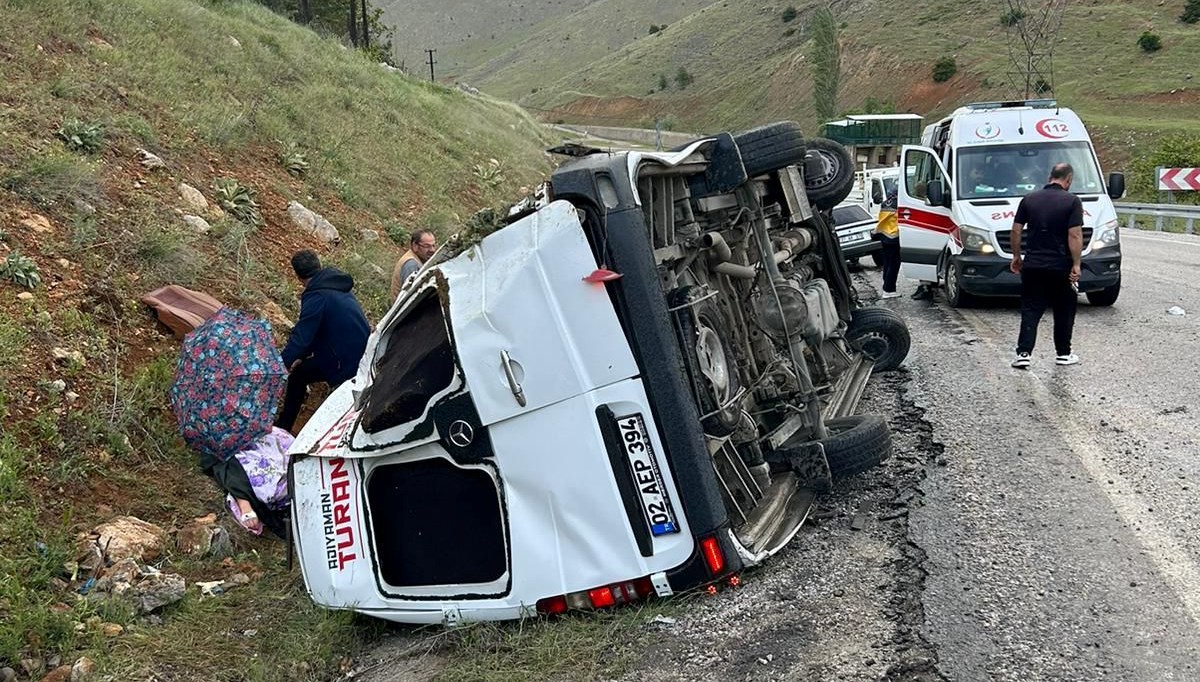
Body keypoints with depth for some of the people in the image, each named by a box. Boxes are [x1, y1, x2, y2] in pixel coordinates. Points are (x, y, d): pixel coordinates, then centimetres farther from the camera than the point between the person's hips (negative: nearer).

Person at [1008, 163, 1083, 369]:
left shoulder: (1029, 199, 4)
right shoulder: (1072, 201, -7)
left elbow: (1016, 230, 5)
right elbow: (1075, 235, -13)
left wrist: (1016, 256, 15)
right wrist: (1076, 265, -9)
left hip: (1032, 265, 3)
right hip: (1061, 266, -3)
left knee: (1030, 310, 6)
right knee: (1064, 312, 12)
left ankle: (1023, 353, -5)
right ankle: (1063, 354, 20)